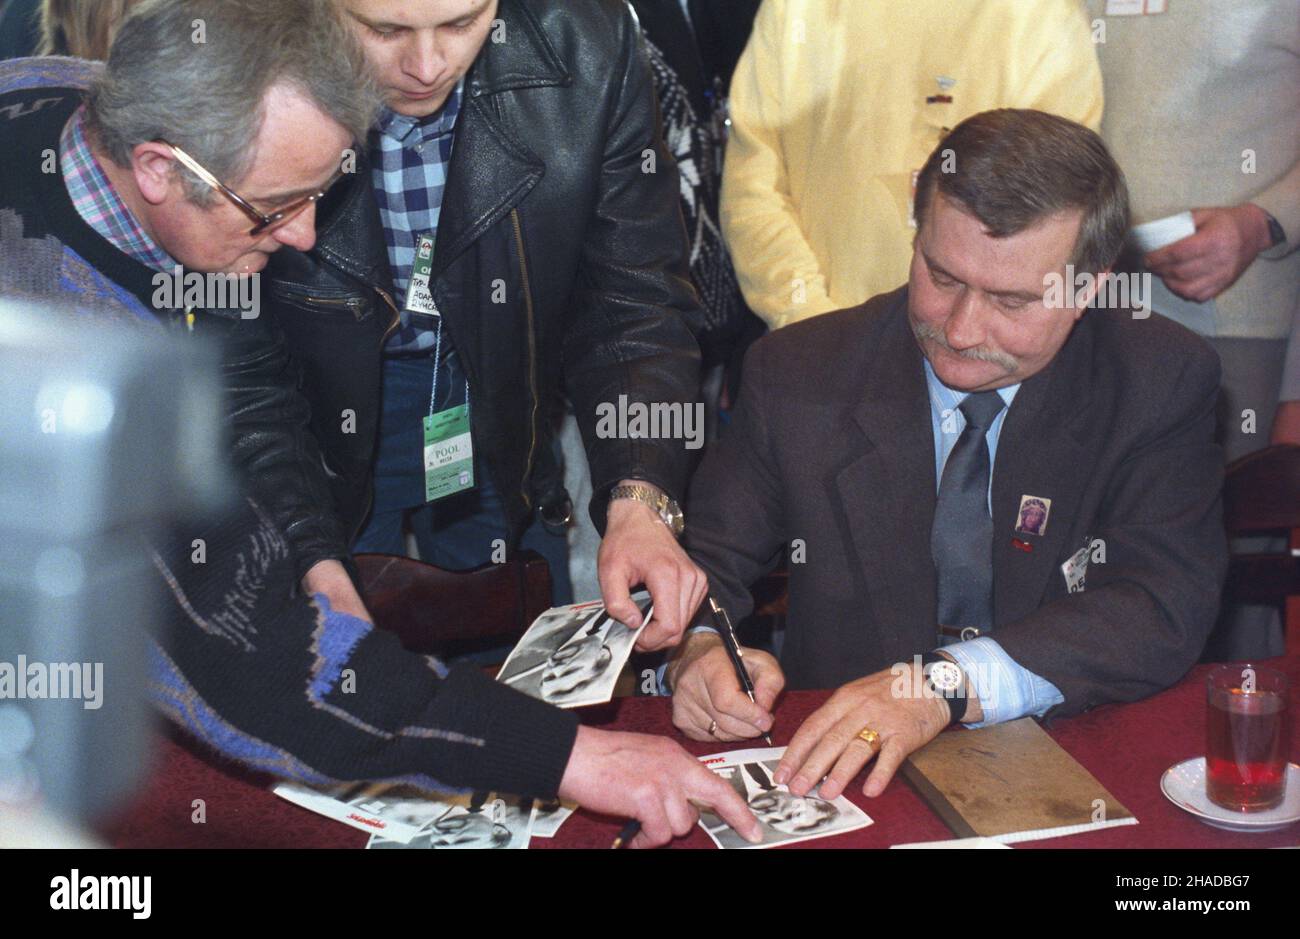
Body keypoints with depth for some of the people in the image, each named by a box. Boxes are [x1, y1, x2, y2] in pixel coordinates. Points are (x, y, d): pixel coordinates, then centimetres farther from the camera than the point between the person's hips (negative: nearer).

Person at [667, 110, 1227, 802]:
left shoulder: (1164, 383, -5)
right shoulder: (796, 375, -2)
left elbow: (1164, 611, -15)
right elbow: (702, 561, 3)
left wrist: (942, 682, -28)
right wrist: (696, 651, -21)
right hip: (837, 784, 1)